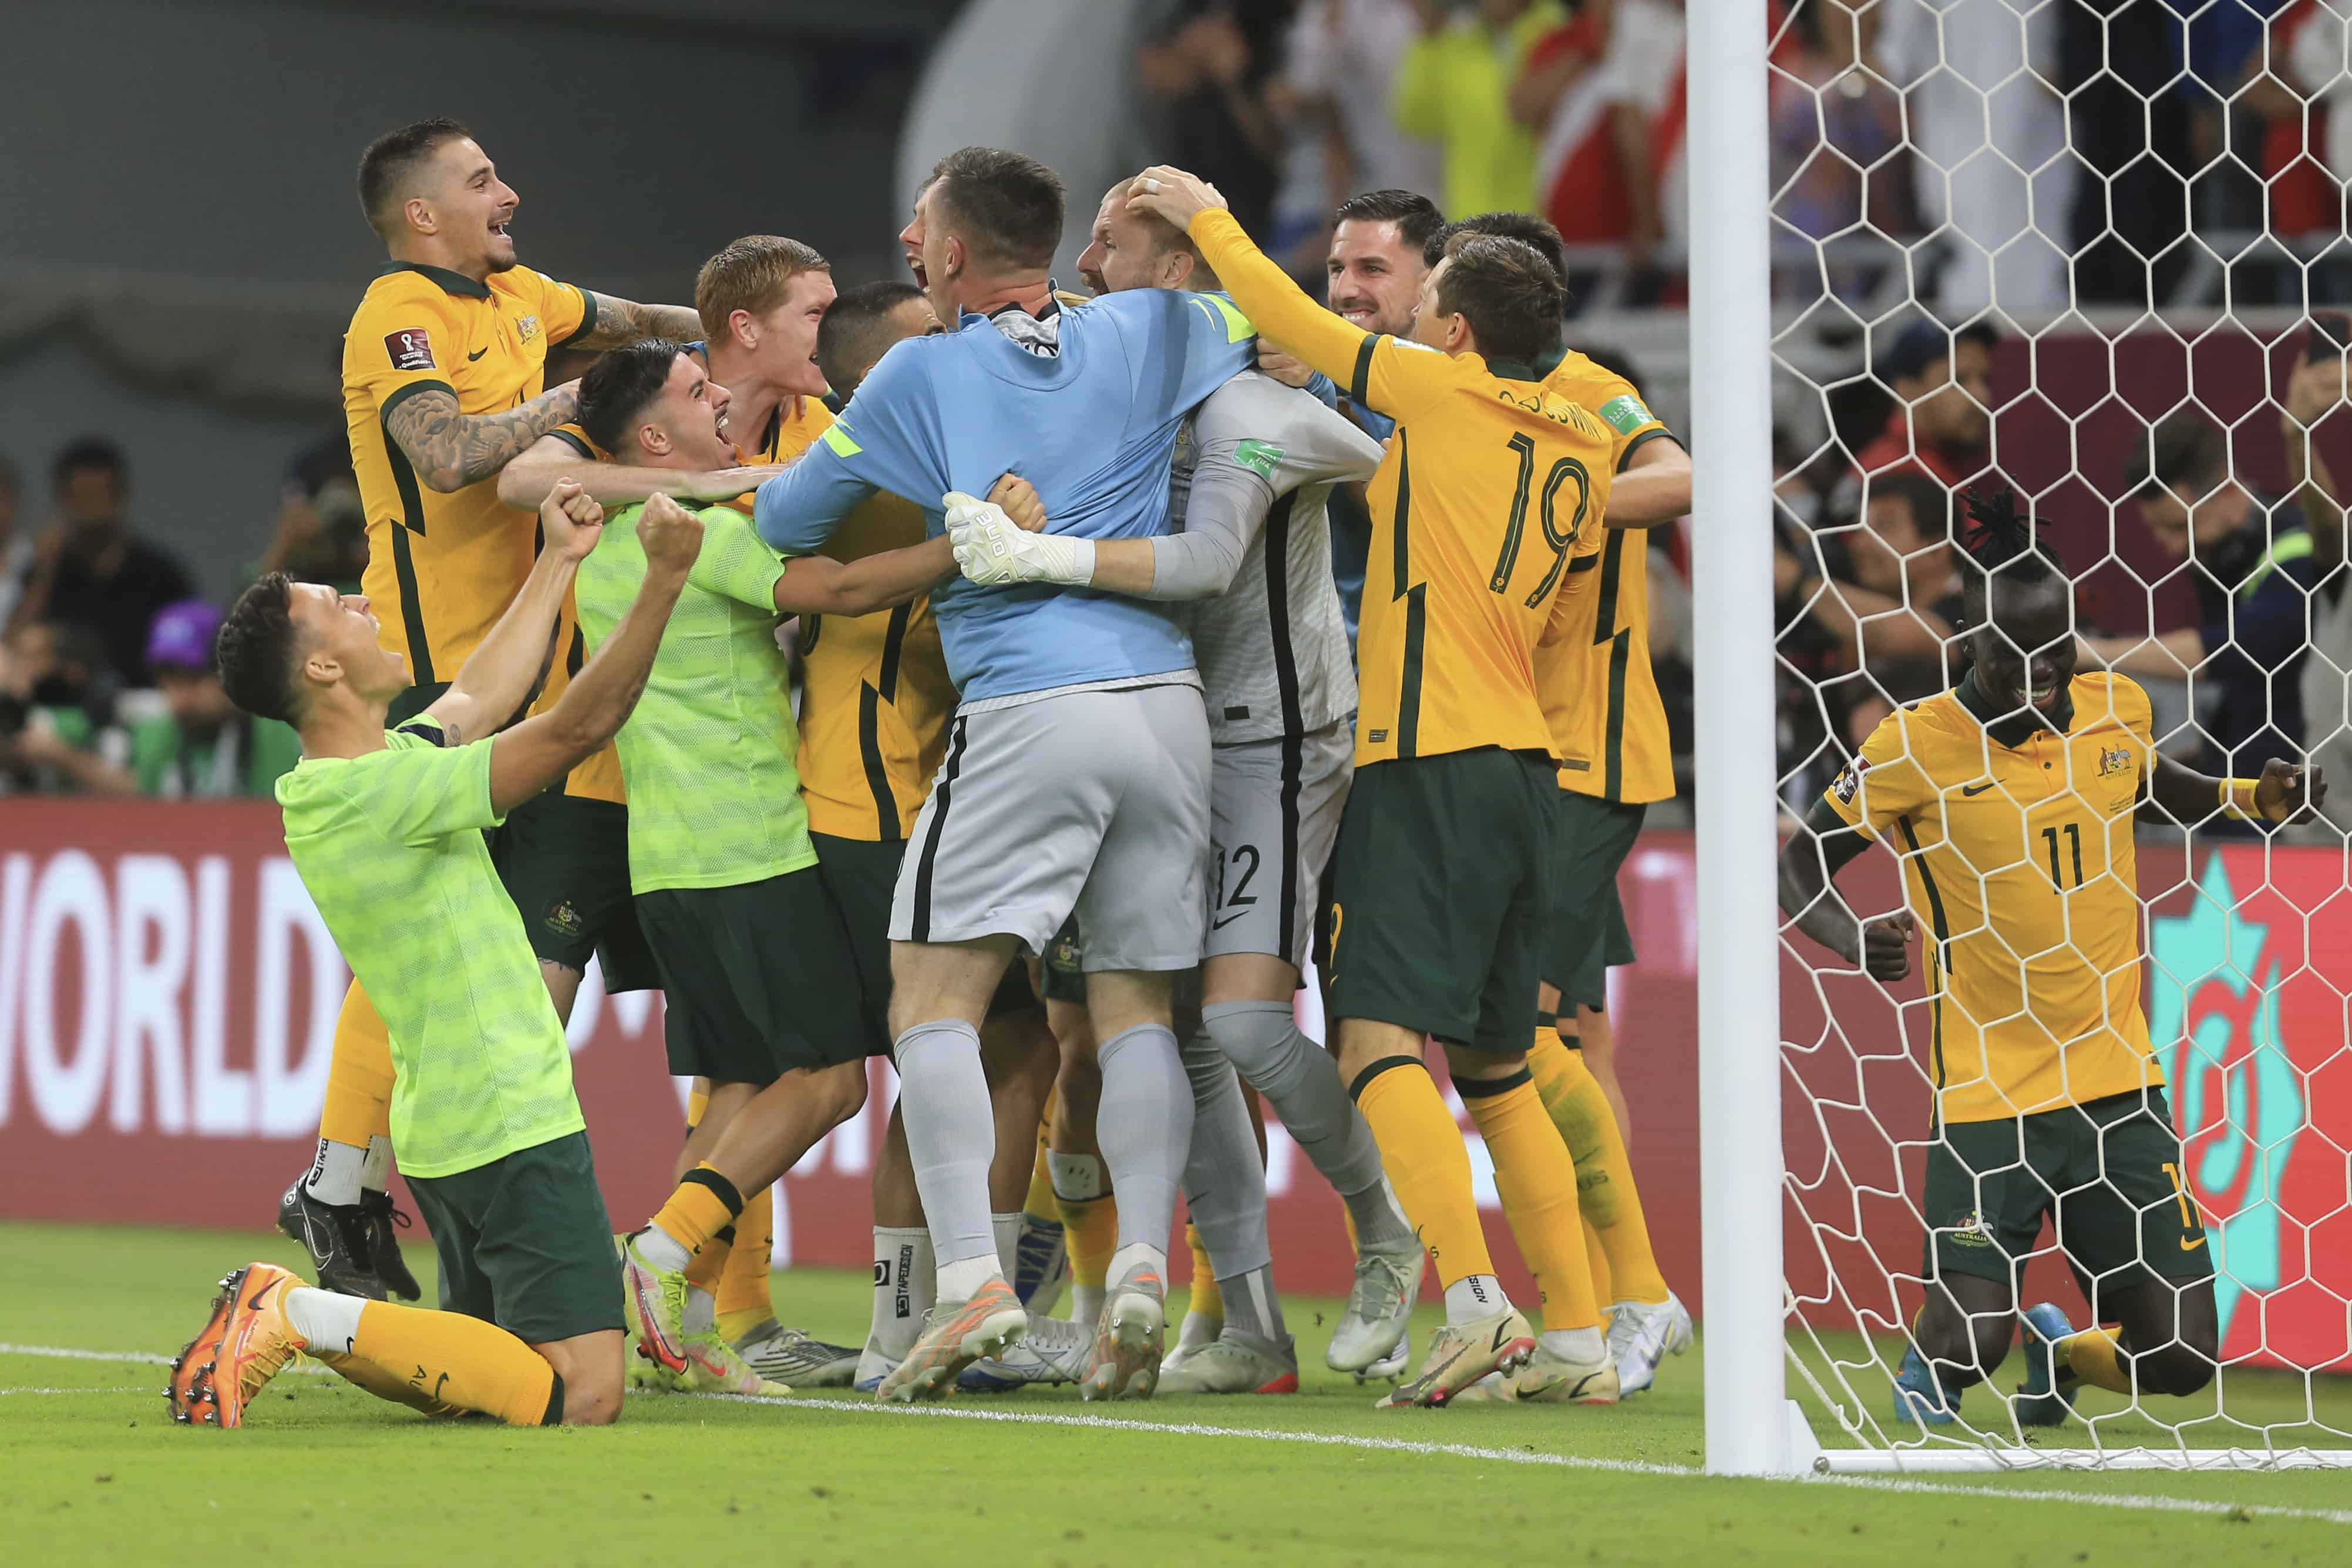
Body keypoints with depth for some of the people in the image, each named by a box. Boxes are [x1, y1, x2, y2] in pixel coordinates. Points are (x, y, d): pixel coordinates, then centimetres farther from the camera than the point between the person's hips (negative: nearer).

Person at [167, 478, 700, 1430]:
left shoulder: (332, 788, 8)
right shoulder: (392, 790, -20)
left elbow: (480, 698, 23)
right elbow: (580, 726, -21)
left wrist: (560, 561, 28)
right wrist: (664, 578, -18)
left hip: (443, 1130, 10)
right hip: (513, 1128, -10)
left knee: (497, 1372, 20)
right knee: (580, 1399, -14)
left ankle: (286, 1316, 4)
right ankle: (307, 1320, -15)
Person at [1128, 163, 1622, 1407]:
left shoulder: (1441, 393, -3)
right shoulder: (1580, 453, 16)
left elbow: (1295, 323, 5)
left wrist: (1204, 216, 20)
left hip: (1430, 762, -8)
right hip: (1527, 767, 8)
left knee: (1382, 1041, -14)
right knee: (1494, 1068, 14)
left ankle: (1472, 1303, -29)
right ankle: (1577, 1337, 11)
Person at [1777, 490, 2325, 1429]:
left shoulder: (2118, 711, 4)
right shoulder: (1919, 742, -10)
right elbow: (1800, 864, -2)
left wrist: (2253, 799, 9)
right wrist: (1849, 936, -22)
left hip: (2116, 1082, 4)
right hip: (1986, 1094, -4)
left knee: (2183, 1359, 1)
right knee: (1970, 1340, -13)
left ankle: (2057, 1350, 33)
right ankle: (1930, 1366, 24)